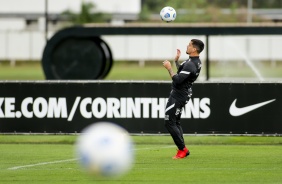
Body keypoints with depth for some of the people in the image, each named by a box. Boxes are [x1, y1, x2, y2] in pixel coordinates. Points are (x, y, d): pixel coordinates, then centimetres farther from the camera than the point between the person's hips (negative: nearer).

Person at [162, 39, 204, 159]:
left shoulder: (191, 65, -26)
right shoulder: (196, 62, 8)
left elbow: (177, 80, -29)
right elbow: (181, 72, 22)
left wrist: (169, 68, -18)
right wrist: (176, 61, 13)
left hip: (178, 96, -11)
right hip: (182, 94, 11)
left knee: (169, 123, -7)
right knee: (175, 122, 17)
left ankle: (182, 149, -4)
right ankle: (182, 150, 19)